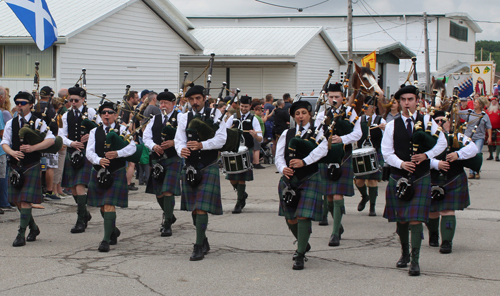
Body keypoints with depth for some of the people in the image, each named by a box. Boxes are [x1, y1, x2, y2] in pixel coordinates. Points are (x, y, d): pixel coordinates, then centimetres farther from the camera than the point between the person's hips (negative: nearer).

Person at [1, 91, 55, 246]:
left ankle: (21, 235, -7)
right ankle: (33, 228, 30)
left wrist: (33, 148, -23)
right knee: (17, 201, 10)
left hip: (32, 166, -5)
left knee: (25, 200, -11)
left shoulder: (38, 122, -2)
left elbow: (51, 140, -12)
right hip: (15, 166, 5)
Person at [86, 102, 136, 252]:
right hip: (99, 172, 4)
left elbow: (132, 147, -10)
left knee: (109, 205, -14)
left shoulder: (123, 130, 2)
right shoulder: (94, 132, 9)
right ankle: (113, 231, 38)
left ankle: (106, 240, -13)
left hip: (117, 172, -4)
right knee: (102, 206, 13)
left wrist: (118, 153, -28)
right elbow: (89, 152, -2)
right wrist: (98, 160, -23)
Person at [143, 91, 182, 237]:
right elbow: (146, 137, 10)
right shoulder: (155, 119, 15)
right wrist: (154, 146, -10)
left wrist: (173, 142, -21)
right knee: (158, 192, 12)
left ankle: (167, 224, -8)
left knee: (168, 191, -14)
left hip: (173, 159, -6)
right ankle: (169, 216, 36)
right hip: (157, 159, 6)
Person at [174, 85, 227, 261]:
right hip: (190, 167, 4)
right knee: (193, 208, 11)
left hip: (209, 167, -4)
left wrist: (201, 145, -26)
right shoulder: (184, 118, 8)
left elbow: (221, 139, -10)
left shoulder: (215, 114, 0)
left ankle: (199, 247, -9)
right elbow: (179, 140, -1)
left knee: (202, 207, -12)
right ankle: (204, 242, 29)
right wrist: (181, 150, -25)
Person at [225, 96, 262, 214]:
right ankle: (242, 194, 30)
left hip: (246, 152, -3)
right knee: (231, 178, 3)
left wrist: (255, 136, -29)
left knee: (241, 178, -5)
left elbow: (260, 139, -6)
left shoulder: (253, 119, 2)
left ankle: (239, 204, 2)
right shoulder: (233, 118, 12)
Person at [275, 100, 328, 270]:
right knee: (290, 218, 10)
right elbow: (279, 156, 4)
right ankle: (303, 244, 37)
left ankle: (300, 255, -6)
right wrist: (283, 168, -18)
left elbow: (322, 150, -19)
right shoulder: (286, 134, 12)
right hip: (289, 179, 4)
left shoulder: (317, 133, 1)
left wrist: (304, 161, -31)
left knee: (303, 216, -14)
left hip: (309, 179, -4)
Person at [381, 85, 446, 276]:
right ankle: (405, 254, 33)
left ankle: (415, 261, -9)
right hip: (398, 178, 2)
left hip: (421, 178, -2)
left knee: (415, 219, -11)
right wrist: (401, 163, -17)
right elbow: (387, 152, 0)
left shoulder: (427, 121, 2)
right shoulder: (392, 126, 2)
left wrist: (426, 155, -13)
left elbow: (441, 143, 4)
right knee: (401, 219, 12)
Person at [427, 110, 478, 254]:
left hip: (453, 182, -1)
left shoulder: (457, 137, 3)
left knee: (448, 211, -9)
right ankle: (433, 235, 40)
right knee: (432, 211, 11)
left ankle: (447, 242, -8)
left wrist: (458, 154, -28)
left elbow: (473, 148, -12)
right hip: (432, 181, 1)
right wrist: (437, 164, -29)